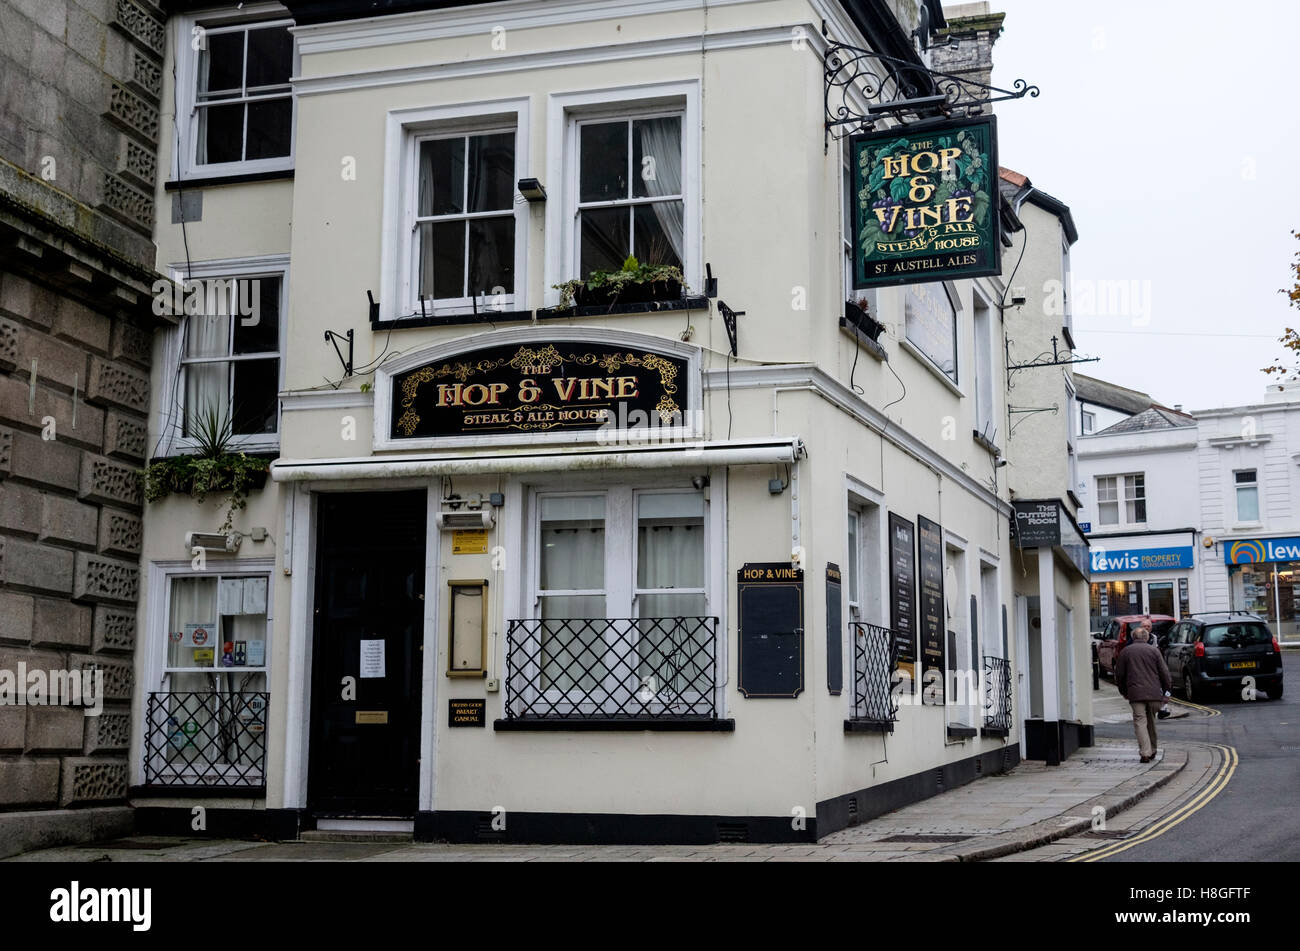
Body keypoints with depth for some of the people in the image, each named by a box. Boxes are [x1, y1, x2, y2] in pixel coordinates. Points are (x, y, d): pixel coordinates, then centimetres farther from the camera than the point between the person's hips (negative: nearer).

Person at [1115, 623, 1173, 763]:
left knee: (1140, 721, -4)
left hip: (1136, 693, -1)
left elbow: (1119, 674, 10)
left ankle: (1145, 753, -17)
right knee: (1151, 721, 15)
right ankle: (1152, 751, 26)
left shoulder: (1125, 651, 6)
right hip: (1154, 692, 1)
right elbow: (1164, 672, 5)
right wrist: (1166, 688, 16)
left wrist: (1123, 691, 22)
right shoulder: (1154, 650, 5)